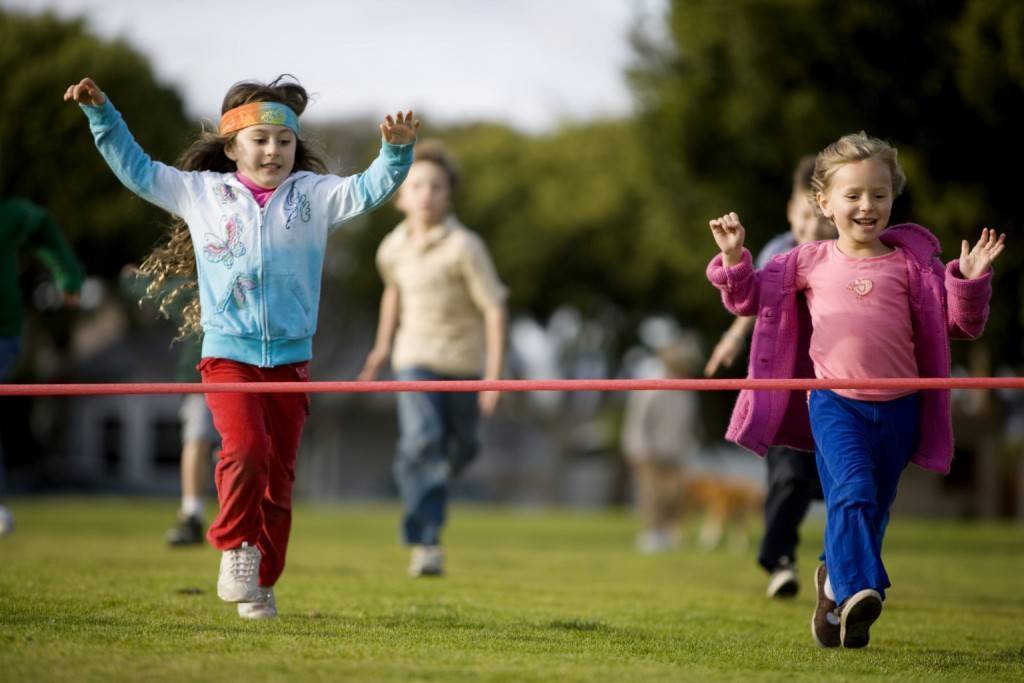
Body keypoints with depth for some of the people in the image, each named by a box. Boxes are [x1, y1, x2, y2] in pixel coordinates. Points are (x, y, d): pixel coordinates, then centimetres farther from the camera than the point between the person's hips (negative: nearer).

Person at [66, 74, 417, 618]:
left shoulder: (314, 195, 6)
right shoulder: (200, 192, 5)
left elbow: (367, 190, -4)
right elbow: (137, 169, 10)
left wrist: (396, 153, -22)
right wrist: (101, 113, 3)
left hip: (290, 357, 2)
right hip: (228, 353, -2)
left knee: (279, 472, 5)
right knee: (244, 449, -23)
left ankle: (261, 581, 16)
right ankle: (234, 548, -3)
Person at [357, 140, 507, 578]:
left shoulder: (464, 246, -16)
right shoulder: (392, 248, -2)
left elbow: (494, 307, -14)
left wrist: (494, 375, -18)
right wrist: (383, 345, 26)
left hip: (463, 360, -1)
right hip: (415, 358, 1)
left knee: (461, 448, 11)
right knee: (421, 440, -19)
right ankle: (425, 543, -17)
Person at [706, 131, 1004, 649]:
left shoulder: (911, 265, 4)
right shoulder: (809, 263, 5)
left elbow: (960, 324, 5)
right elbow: (750, 298, 15)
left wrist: (970, 279, -10)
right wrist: (734, 257, 0)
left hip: (898, 409, 2)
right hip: (835, 402, -2)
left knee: (873, 509, 11)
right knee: (853, 491, -23)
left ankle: (836, 582, 30)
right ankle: (857, 589, -26)